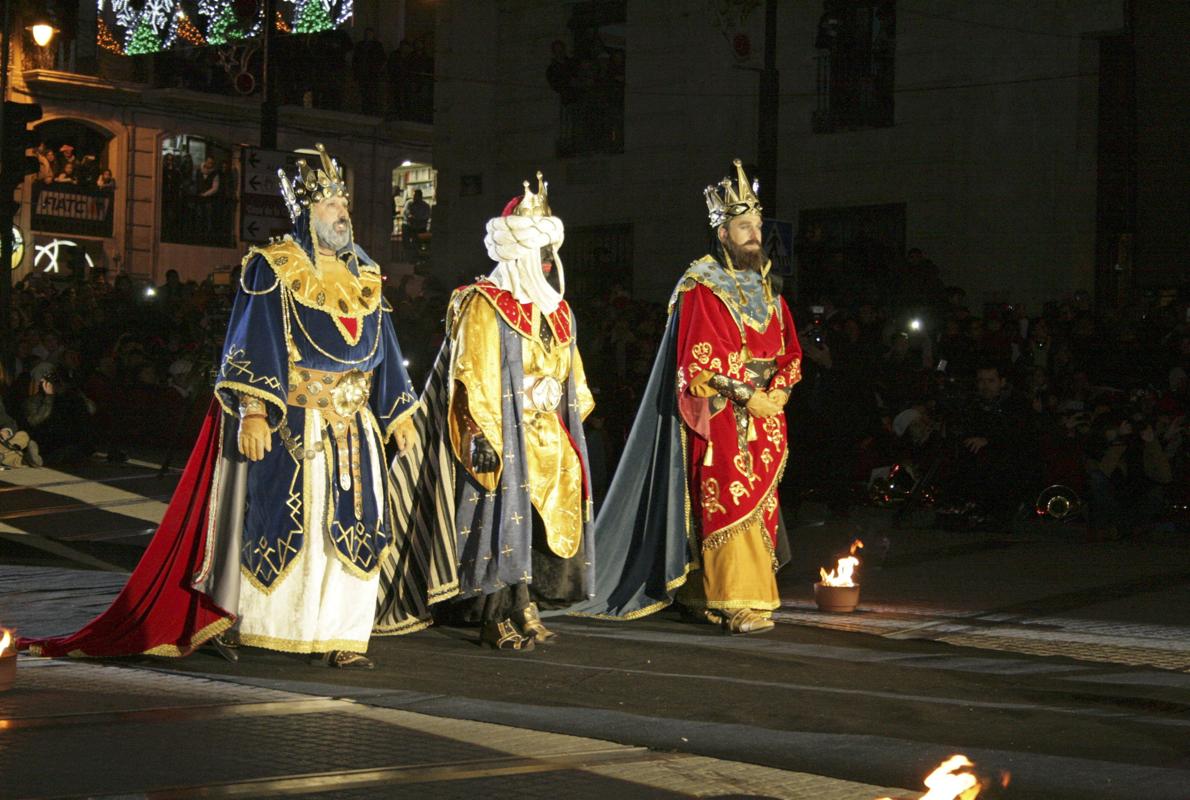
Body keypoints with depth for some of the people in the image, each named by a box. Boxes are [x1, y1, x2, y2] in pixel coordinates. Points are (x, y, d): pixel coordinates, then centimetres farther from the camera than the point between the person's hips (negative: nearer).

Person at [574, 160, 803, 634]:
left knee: (757, 503, 4)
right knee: (727, 504, -11)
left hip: (763, 412, 7)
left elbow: (789, 350, 15)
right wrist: (746, 397, -16)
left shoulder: (765, 288, 15)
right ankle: (738, 604, -12)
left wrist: (776, 393, -3)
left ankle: (702, 594, 12)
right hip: (720, 417, -7)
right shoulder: (701, 289, -6)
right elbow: (701, 361, -13)